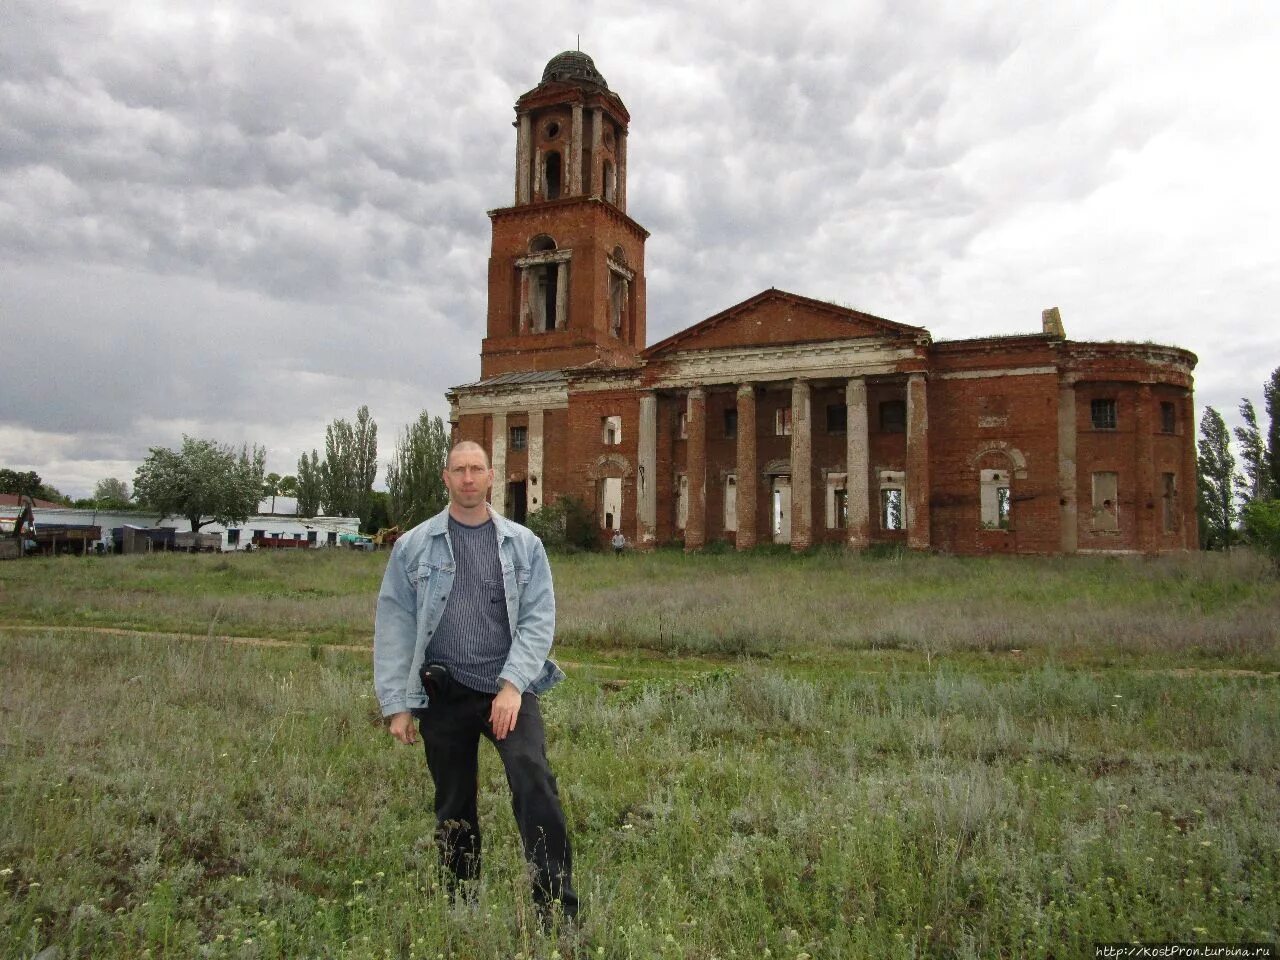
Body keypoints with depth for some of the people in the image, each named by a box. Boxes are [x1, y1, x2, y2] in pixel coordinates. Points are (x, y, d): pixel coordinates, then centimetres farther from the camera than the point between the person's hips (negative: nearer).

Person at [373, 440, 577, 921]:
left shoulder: (523, 544, 4)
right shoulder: (413, 546, 4)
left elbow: (538, 619, -3)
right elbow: (394, 625, 2)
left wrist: (513, 684, -15)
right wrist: (397, 705, -3)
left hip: (509, 688, -1)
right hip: (443, 695, 1)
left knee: (533, 779, -21)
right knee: (454, 809, 12)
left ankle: (558, 908, -14)